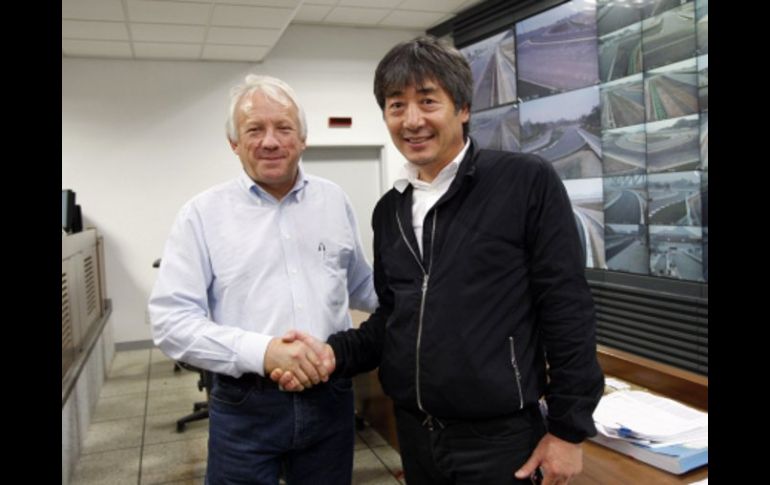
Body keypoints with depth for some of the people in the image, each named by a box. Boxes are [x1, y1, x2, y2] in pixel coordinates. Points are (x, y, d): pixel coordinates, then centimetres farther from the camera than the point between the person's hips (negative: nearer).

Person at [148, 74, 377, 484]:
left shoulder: (334, 200, 5)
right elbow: (171, 320, -10)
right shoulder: (203, 214, -5)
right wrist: (261, 352, -20)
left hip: (330, 397, 3)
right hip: (245, 407, -2)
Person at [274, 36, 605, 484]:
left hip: (498, 435, -5)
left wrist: (569, 428, -9)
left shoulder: (527, 183, -11)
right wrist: (334, 353, -5)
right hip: (414, 432, 6)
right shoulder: (389, 210, 5)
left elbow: (567, 310, -10)